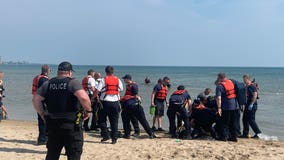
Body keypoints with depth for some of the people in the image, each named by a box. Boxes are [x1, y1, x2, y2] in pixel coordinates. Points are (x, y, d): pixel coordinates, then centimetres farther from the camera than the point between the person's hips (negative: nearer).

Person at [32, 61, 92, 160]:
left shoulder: (48, 84, 7)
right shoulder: (73, 83, -8)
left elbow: (35, 100, 5)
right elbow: (83, 97, -24)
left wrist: (42, 113, 15)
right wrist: (88, 110, -8)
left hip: (53, 124, 5)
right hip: (72, 125, -5)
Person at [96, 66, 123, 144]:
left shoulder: (104, 80, -4)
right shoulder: (118, 80, 4)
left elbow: (97, 90, -8)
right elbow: (121, 89, 13)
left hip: (105, 102, -2)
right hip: (115, 102, 2)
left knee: (102, 119, 14)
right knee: (114, 121, 7)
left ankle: (105, 135, 10)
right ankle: (114, 138, 6)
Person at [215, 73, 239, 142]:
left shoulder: (219, 86, -10)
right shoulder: (231, 82, 10)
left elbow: (218, 98, -19)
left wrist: (219, 108, -19)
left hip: (226, 107, -6)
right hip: (235, 106, 6)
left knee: (224, 122, 6)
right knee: (234, 122, 13)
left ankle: (223, 136, 10)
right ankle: (234, 137, 18)